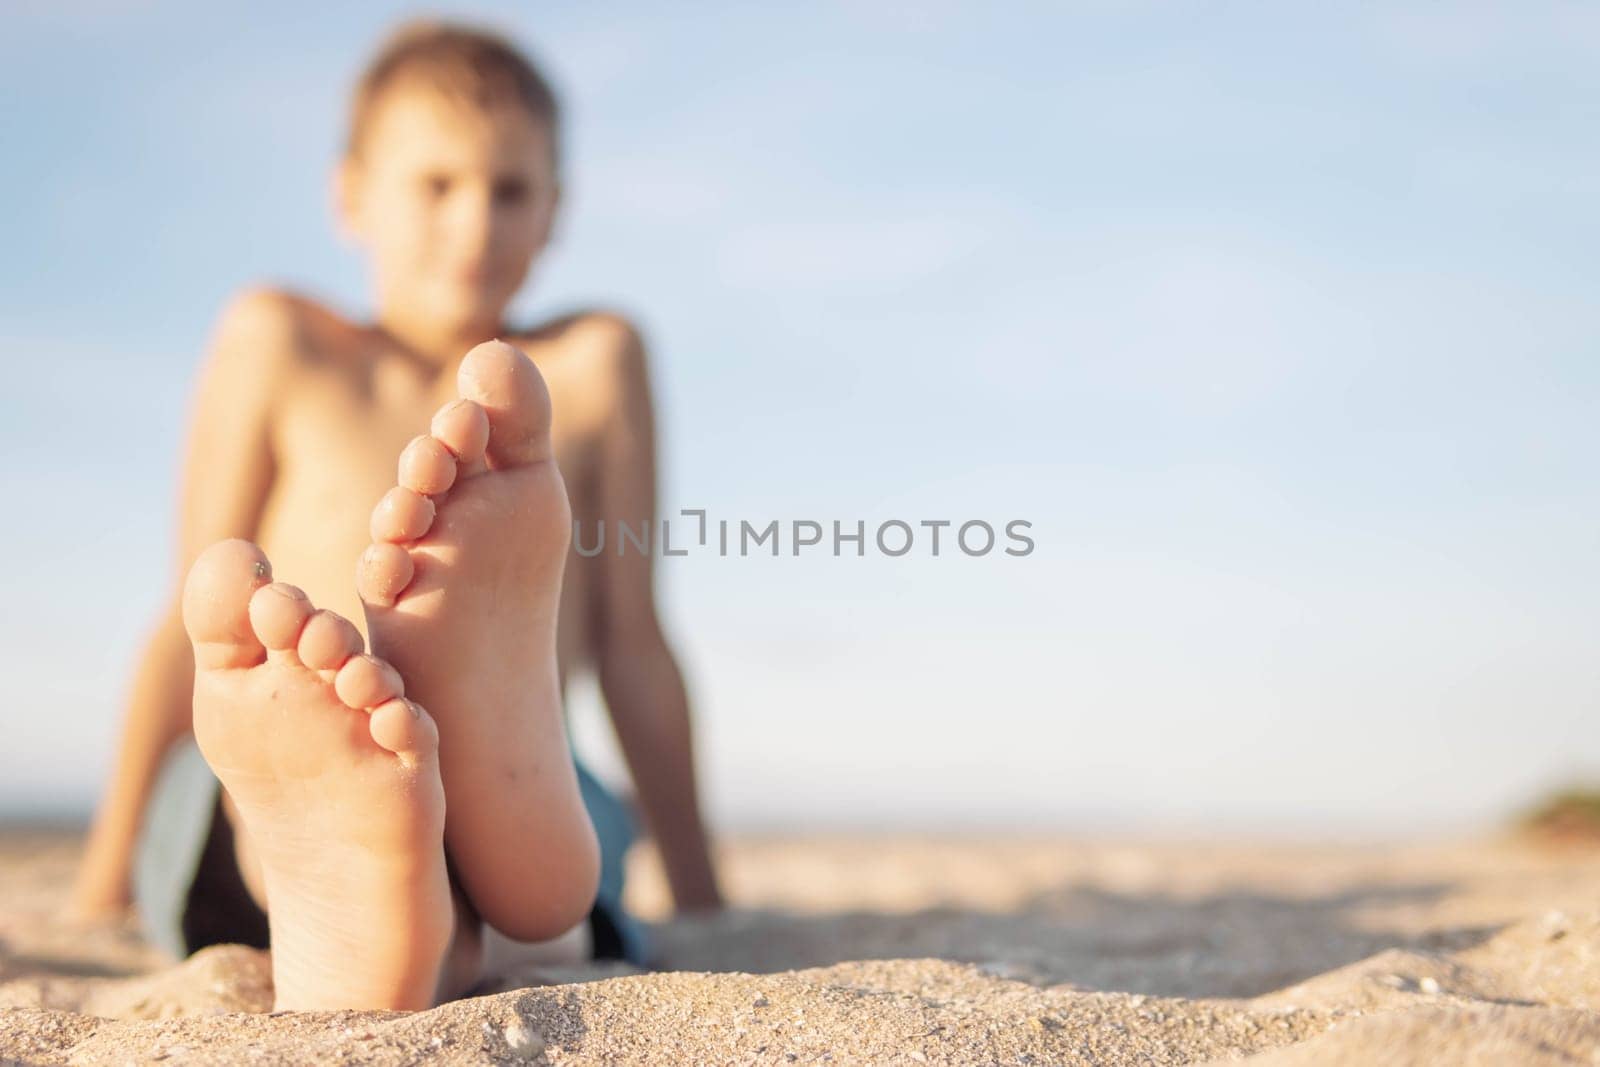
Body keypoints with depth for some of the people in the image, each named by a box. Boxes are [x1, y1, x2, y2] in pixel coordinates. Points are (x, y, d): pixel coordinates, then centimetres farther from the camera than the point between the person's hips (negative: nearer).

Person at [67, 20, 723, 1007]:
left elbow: (632, 644, 11)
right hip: (242, 842, 0)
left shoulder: (594, 363, 11)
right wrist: (112, 860, 14)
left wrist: (700, 899, 13)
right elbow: (195, 618, 12)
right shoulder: (278, 342, 11)